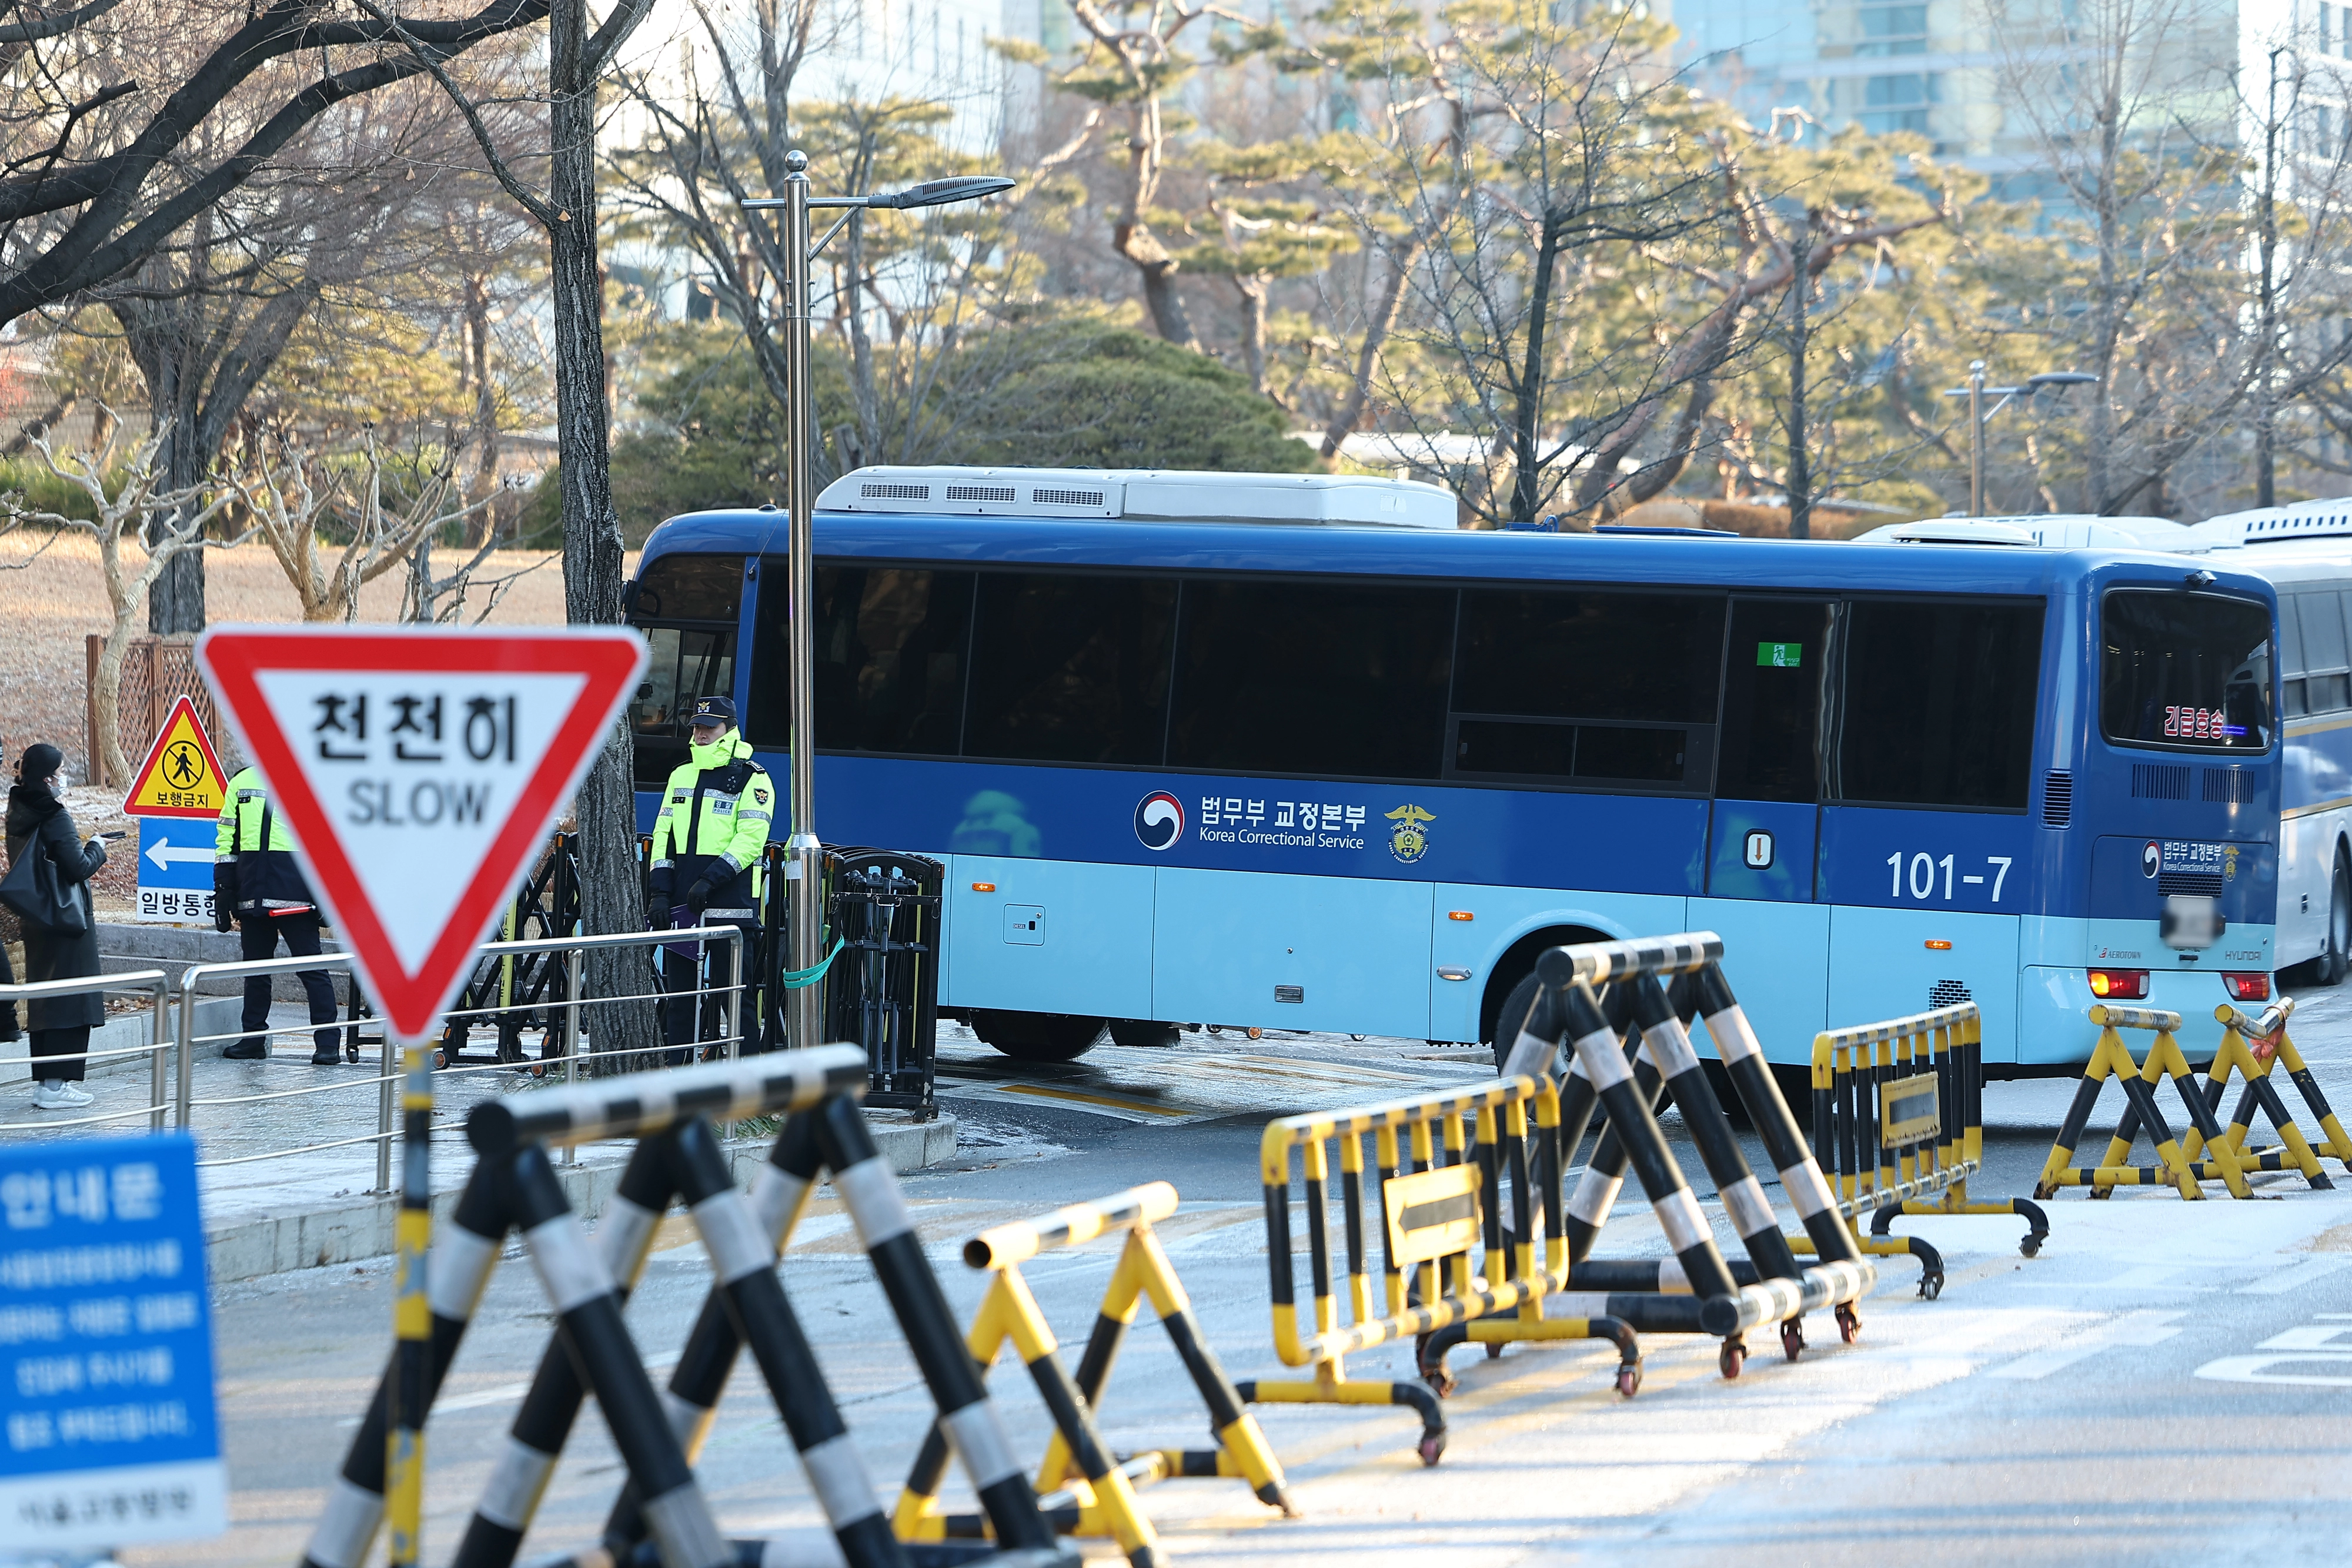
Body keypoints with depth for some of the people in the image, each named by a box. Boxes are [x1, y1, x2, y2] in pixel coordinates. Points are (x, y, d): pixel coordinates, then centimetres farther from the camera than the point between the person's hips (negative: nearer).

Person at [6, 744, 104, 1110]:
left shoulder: (18, 815, 7)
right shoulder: (54, 816, -18)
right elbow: (78, 868, -19)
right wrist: (96, 849, 1)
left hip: (37, 920, 8)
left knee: (43, 997, 13)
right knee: (69, 1000, -2)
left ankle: (46, 1081, 16)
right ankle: (58, 1084, -2)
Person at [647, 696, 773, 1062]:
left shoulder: (752, 779, -1)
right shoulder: (681, 776, 16)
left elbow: (750, 839, -11)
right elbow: (663, 836, 14)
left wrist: (711, 879, -20)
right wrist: (660, 890, 3)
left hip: (731, 906, -6)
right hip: (681, 907, 6)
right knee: (679, 999, 7)